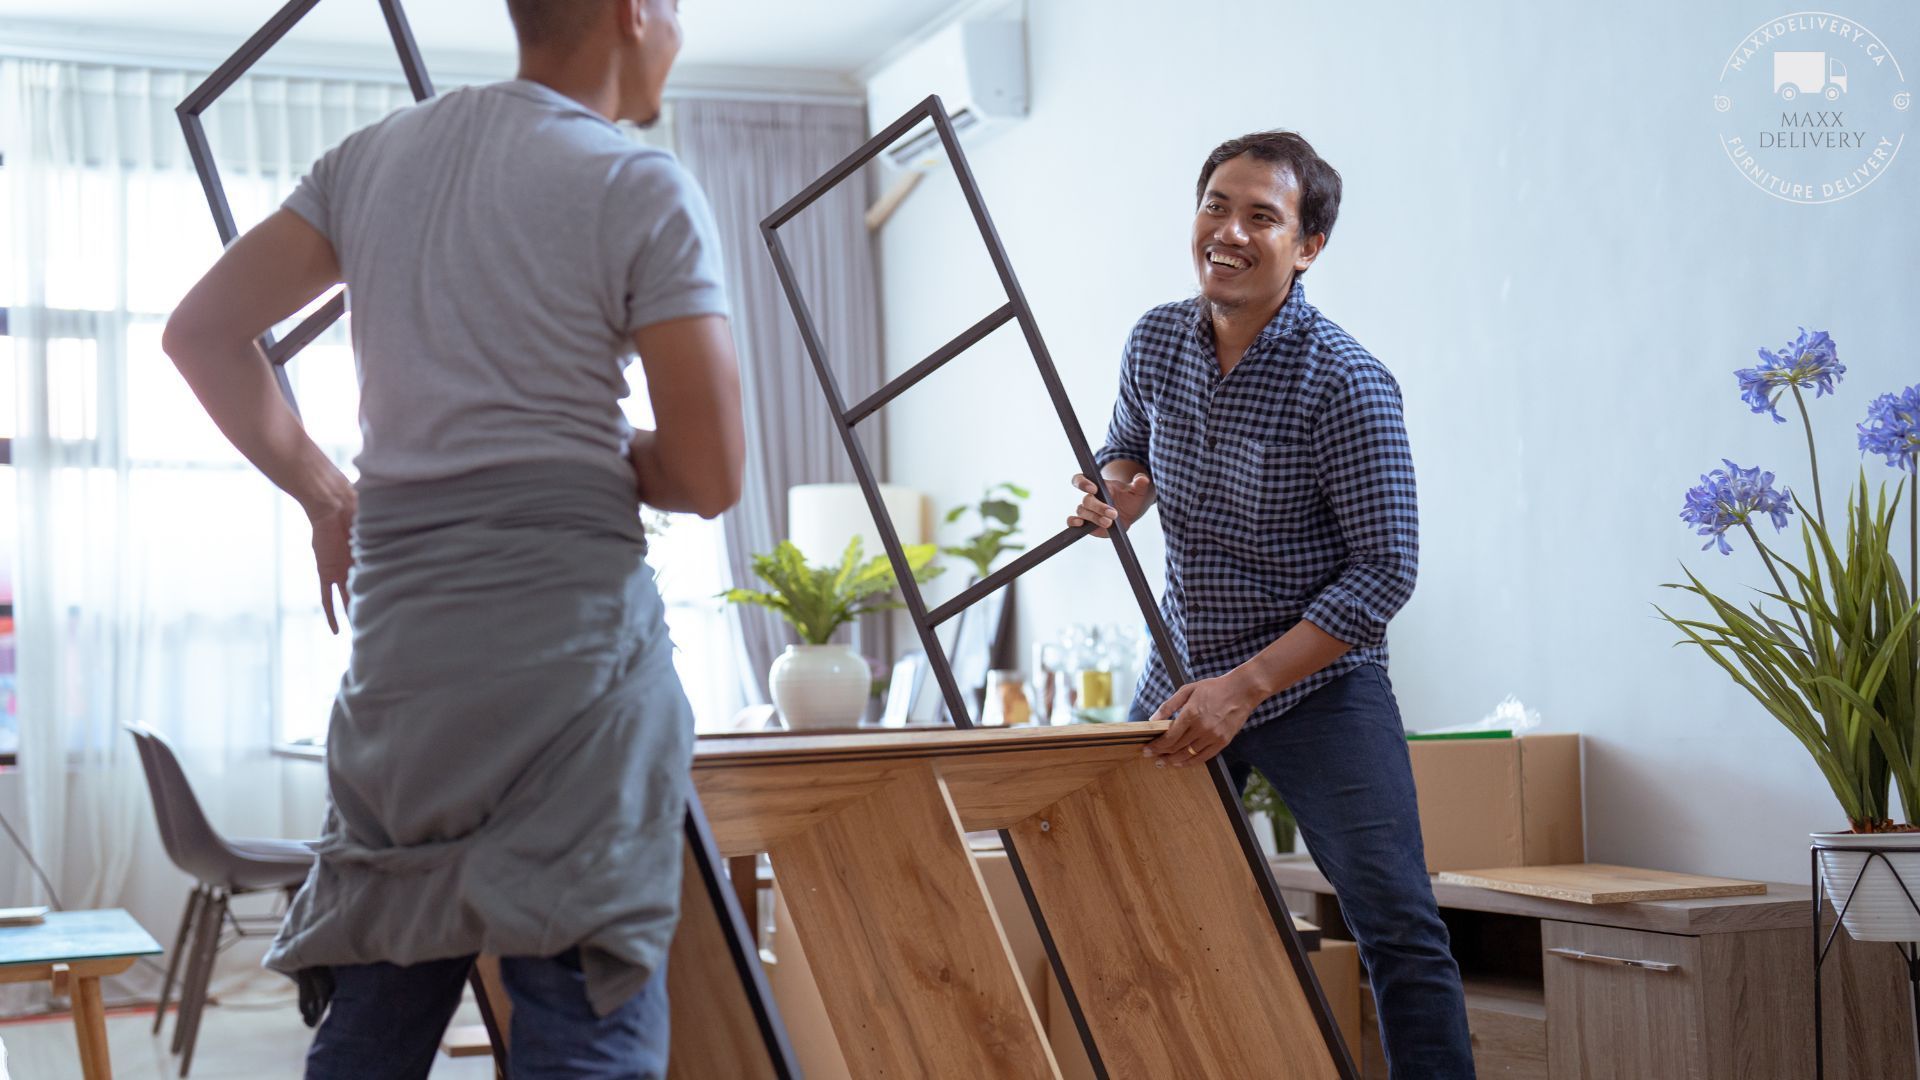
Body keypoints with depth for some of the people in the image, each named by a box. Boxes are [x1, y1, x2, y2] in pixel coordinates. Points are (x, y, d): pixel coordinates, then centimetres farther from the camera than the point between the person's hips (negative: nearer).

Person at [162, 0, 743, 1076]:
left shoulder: (374, 156, 13)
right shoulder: (646, 191, -4)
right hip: (573, 633, -6)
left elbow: (203, 332, 16)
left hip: (397, 639, 6)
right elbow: (708, 478, -6)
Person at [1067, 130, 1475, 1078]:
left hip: (1318, 683, -6)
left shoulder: (1344, 382, -19)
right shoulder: (1157, 342, -1)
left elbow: (1386, 568, -20)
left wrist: (1246, 685, -25)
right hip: (1184, 675, 6)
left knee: (1397, 928, -12)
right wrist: (1116, 495, -8)